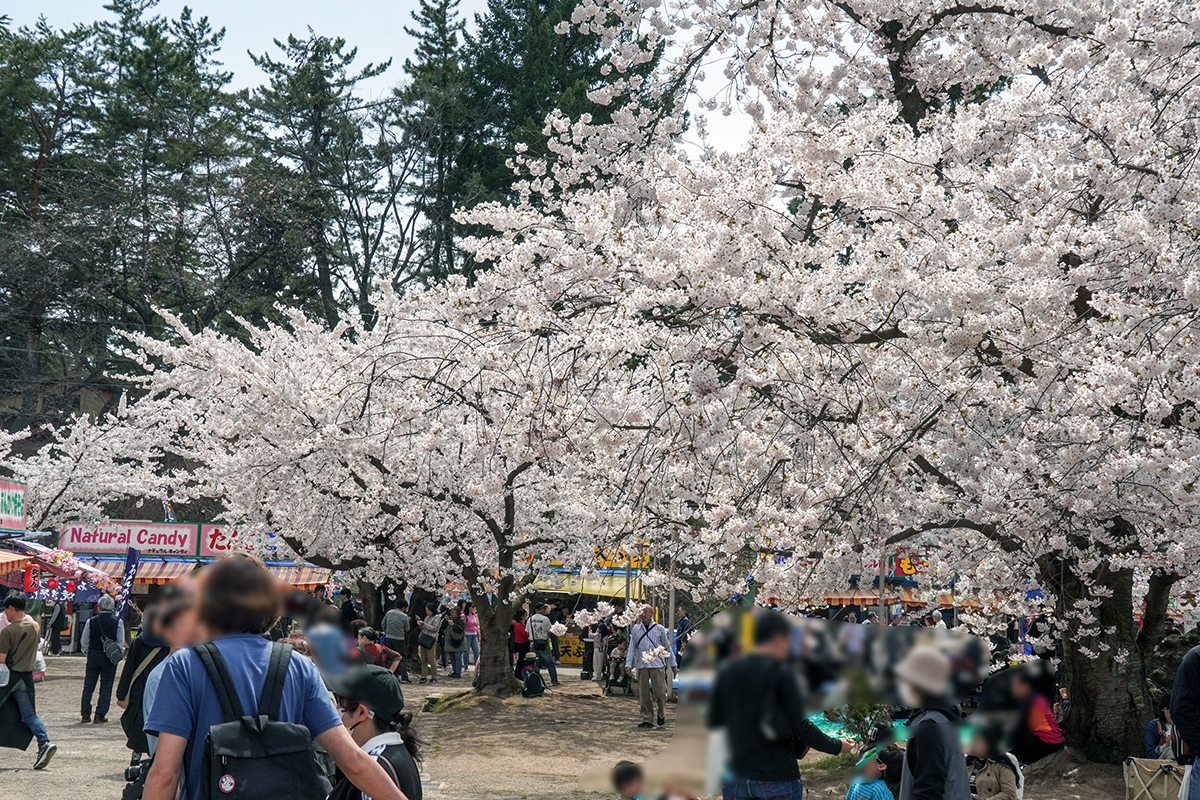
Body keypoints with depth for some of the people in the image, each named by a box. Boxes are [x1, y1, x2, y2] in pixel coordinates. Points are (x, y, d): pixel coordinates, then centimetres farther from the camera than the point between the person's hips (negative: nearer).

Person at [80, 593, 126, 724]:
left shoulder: (91, 621, -4)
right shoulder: (118, 622, -6)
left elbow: (84, 642, 3)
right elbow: (121, 643, -4)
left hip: (93, 656, 1)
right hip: (110, 658, -1)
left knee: (88, 686, 11)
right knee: (106, 686, 4)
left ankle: (85, 714, 12)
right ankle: (100, 715, 1)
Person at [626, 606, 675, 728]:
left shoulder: (659, 629, 5)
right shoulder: (636, 629, 8)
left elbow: (667, 646, 12)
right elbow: (632, 647, 10)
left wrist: (673, 664, 14)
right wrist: (628, 664, 1)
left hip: (657, 664, -2)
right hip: (642, 665, 2)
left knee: (659, 691, -5)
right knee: (643, 693, 1)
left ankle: (661, 715, 18)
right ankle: (647, 719, 9)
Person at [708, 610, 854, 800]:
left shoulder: (727, 671, 4)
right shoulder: (782, 674, -10)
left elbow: (714, 722, 9)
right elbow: (801, 728, -14)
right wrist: (837, 746, 0)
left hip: (735, 778, 4)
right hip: (778, 777, -4)